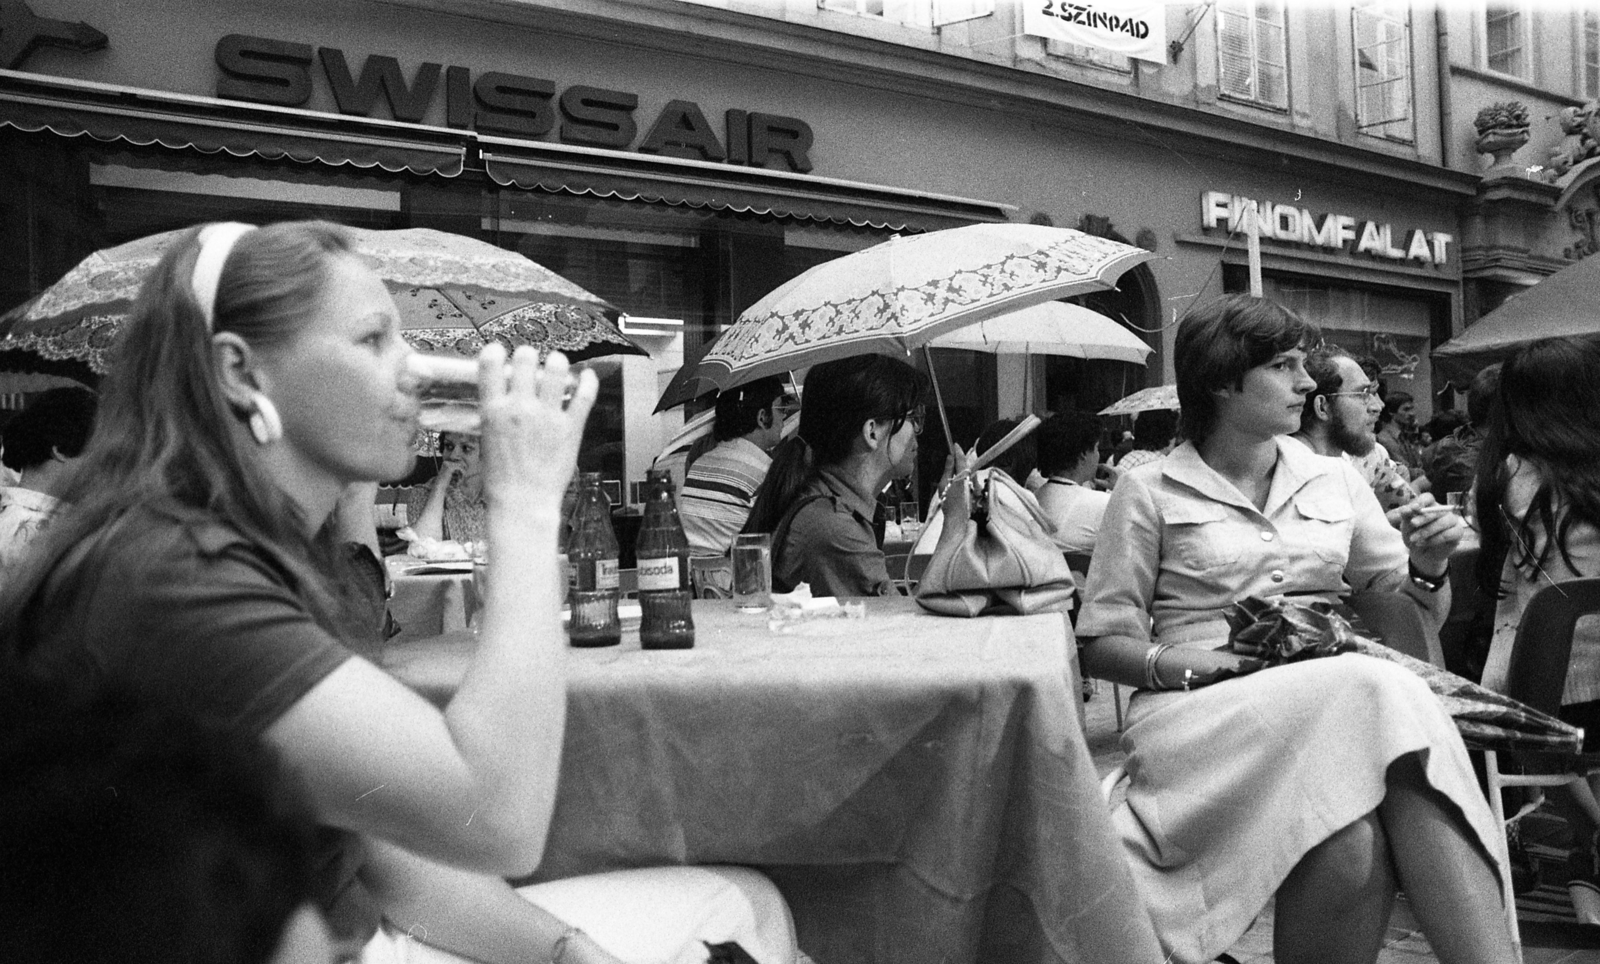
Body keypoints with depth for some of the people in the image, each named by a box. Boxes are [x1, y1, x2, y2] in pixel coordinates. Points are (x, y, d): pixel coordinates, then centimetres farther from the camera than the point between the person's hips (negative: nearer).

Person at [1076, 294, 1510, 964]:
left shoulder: (1334, 480, 17)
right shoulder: (1148, 492, 5)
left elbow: (1417, 617, 21)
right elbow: (1100, 644, 3)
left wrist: (1428, 566, -2)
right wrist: (1176, 663, -17)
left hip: (1339, 698, 3)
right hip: (1208, 709, -3)